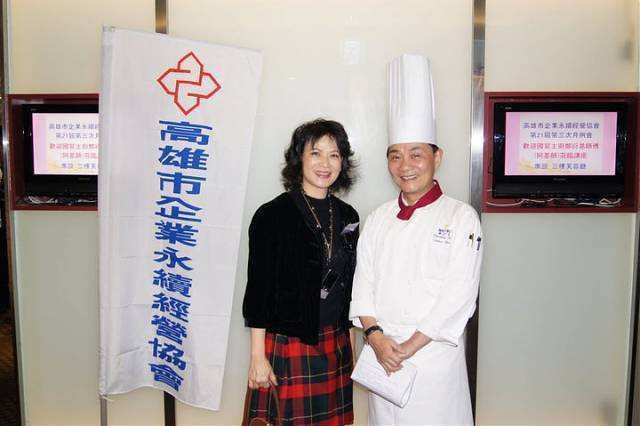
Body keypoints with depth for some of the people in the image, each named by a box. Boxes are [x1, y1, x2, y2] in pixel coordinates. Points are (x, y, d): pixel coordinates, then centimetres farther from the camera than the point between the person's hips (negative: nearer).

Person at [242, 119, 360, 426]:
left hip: (335, 346, 5)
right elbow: (258, 288, -9)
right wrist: (258, 356, -9)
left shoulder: (346, 216, 6)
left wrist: (349, 344, 13)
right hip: (286, 344, -5)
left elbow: (348, 285, 12)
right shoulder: (273, 215, -10)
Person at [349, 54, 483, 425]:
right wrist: (375, 336, -10)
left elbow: (459, 295, -12)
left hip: (434, 356, -3)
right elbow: (363, 281, 4)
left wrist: (409, 347, -14)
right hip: (382, 356, 4)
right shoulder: (378, 219, 7)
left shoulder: (462, 218, -6)